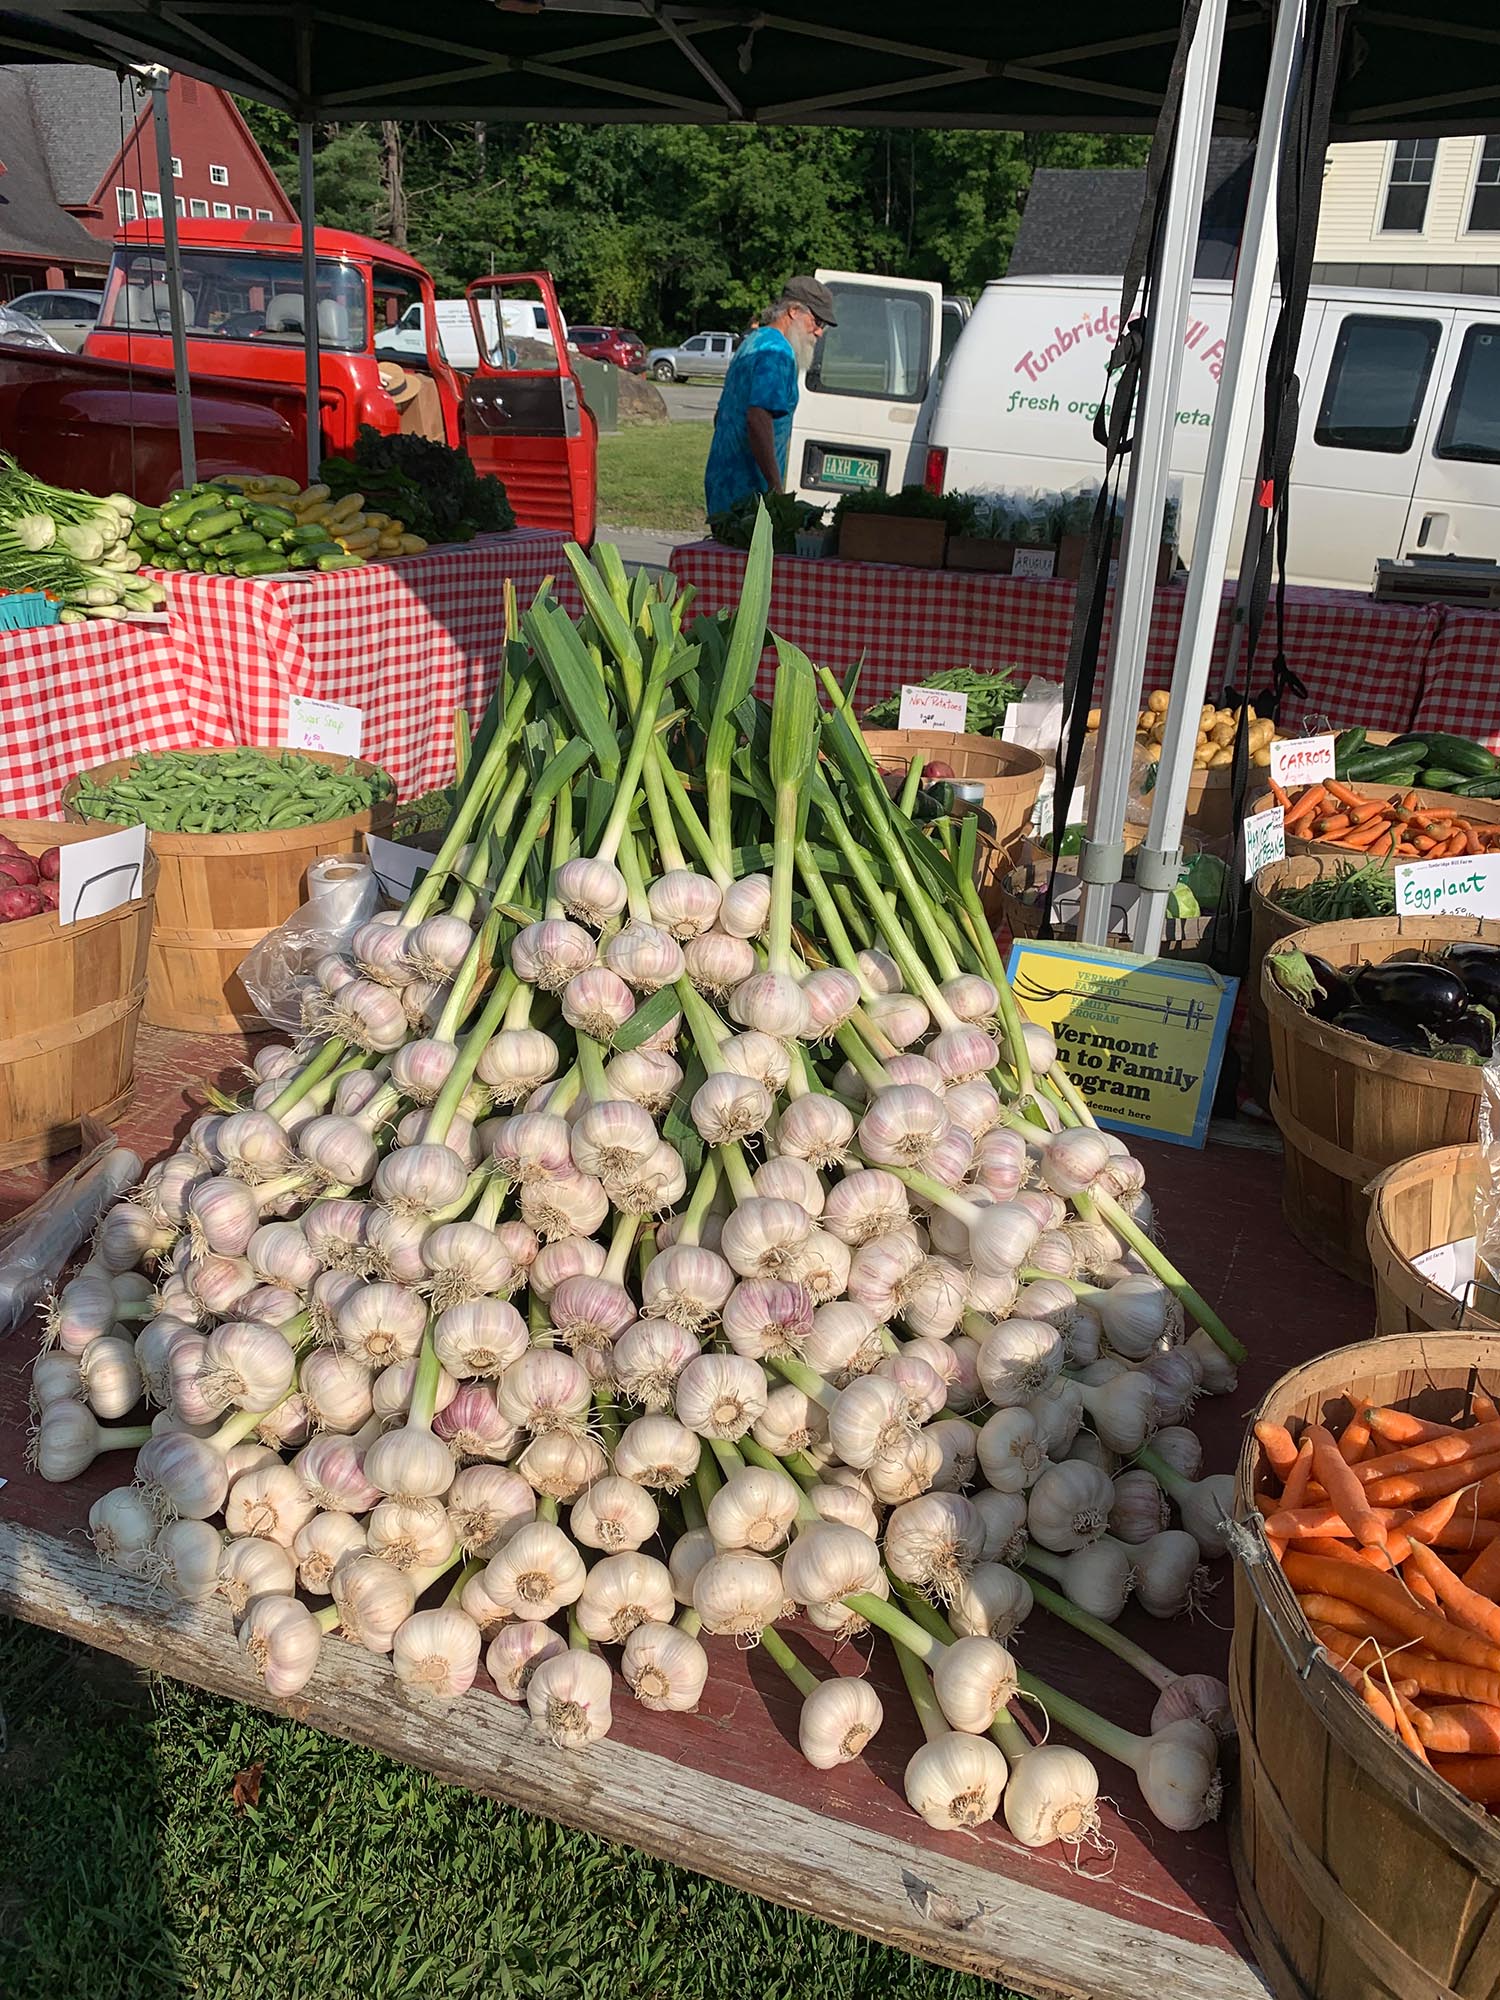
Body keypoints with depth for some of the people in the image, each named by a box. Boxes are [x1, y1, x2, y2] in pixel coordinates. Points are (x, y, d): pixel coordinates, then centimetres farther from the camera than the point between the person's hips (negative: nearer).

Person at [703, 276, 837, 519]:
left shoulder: (753, 342, 21)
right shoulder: (778, 352, -12)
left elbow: (721, 416, 27)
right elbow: (758, 419, -24)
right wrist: (777, 487, -24)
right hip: (746, 487, -10)